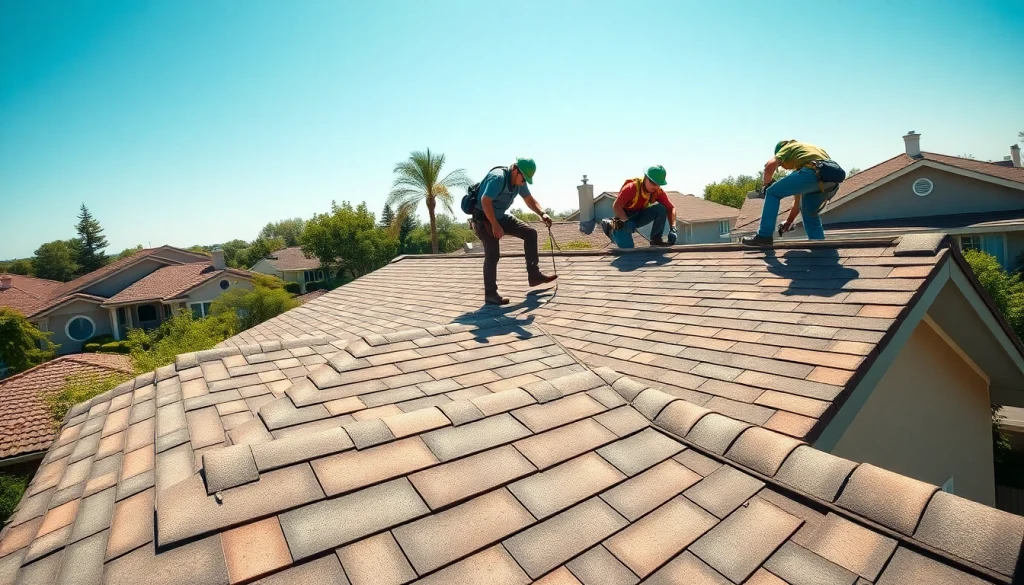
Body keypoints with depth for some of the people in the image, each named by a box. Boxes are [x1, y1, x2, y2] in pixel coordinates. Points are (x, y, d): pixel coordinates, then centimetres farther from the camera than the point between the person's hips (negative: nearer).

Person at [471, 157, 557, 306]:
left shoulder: (520, 181, 0)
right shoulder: (498, 177, -27)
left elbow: (529, 200, 10)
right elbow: (485, 201, -33)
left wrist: (542, 214, -7)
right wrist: (495, 225, -31)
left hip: (500, 216, 9)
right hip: (483, 218, -9)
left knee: (530, 233, 3)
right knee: (493, 254, -17)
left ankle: (534, 275, 7)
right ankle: (491, 294, -6)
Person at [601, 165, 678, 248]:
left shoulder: (658, 191, -12)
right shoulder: (632, 187, -27)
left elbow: (671, 208, -10)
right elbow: (616, 206, -28)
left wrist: (672, 229, -24)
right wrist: (626, 222, -38)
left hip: (640, 216, 4)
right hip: (624, 217, -4)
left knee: (661, 209, -20)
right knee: (627, 246, -20)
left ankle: (656, 239, -9)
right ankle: (611, 227, 7)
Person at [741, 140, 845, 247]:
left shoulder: (788, 147, 27)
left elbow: (770, 165, 2)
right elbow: (798, 198, 42)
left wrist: (766, 185, 19)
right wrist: (789, 221, 44)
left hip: (814, 172, -8)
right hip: (833, 179, 8)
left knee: (773, 193, 4)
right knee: (810, 214, 27)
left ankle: (764, 236, -2)